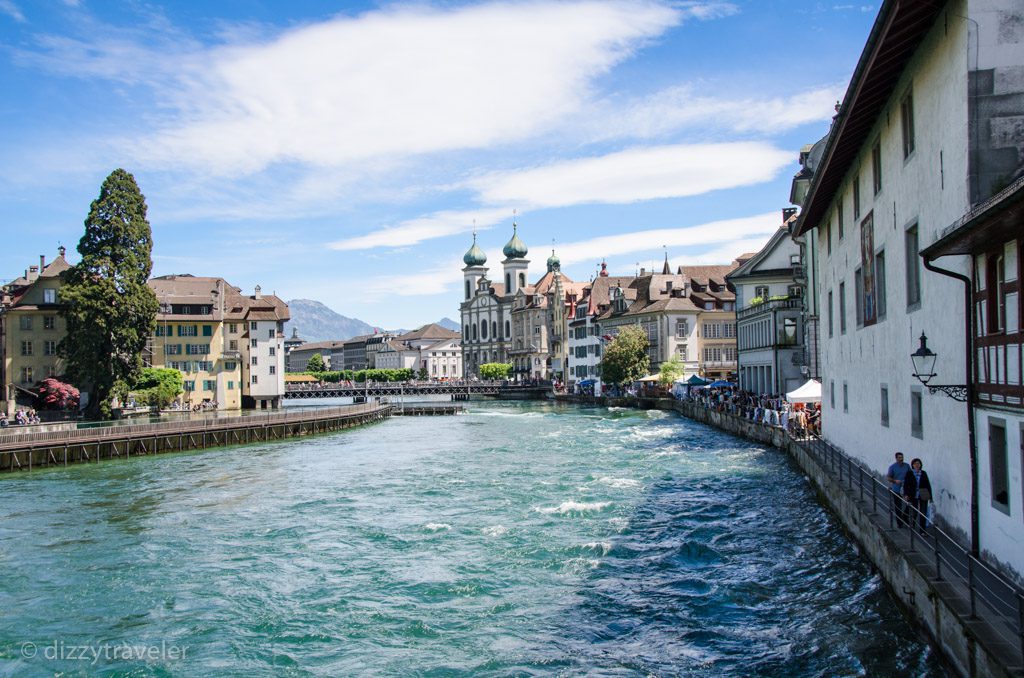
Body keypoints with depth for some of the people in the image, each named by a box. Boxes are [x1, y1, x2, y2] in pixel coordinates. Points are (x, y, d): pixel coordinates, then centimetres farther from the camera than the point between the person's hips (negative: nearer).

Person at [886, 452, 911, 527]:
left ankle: (905, 522, 16)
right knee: (898, 507, 4)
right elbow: (888, 477, -2)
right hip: (896, 490, -2)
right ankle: (899, 523, 15)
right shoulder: (892, 467, -4)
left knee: (907, 506, 0)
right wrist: (895, 481, -19)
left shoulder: (907, 466, 4)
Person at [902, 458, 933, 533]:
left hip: (923, 496, 2)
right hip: (913, 496, -2)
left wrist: (930, 496, 3)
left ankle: (922, 530, 10)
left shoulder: (923, 473, 4)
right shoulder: (909, 474, -2)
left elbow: (928, 485, 7)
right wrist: (905, 494, -15)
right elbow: (905, 485, -4)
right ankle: (912, 528, 24)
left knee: (923, 513, 2)